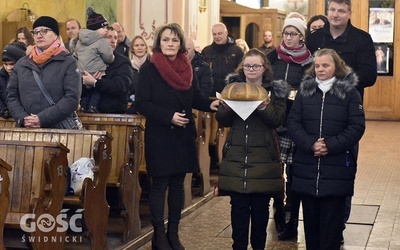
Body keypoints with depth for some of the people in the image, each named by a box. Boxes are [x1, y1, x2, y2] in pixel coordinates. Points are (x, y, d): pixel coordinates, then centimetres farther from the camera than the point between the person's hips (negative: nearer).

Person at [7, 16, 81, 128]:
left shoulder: (68, 63, 2)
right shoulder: (22, 64, 15)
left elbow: (72, 98, -8)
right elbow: (11, 96, 11)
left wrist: (42, 119, -16)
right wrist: (22, 118, -9)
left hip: (58, 129, -3)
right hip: (25, 130, 3)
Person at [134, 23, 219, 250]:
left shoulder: (187, 68, 7)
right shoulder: (149, 70, -8)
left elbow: (195, 98, 10)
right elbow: (141, 104, -13)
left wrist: (210, 104, -10)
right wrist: (169, 116, -20)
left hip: (184, 136, 5)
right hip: (159, 136, -5)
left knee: (178, 184, 11)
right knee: (159, 185, 2)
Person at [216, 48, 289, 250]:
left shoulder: (275, 90, 4)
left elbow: (278, 120, -9)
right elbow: (223, 120, 3)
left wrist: (264, 108, -27)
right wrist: (226, 108, -18)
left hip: (263, 158, -1)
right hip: (236, 156, 1)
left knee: (260, 207, 6)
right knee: (239, 206, 3)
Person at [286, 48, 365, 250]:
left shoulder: (349, 91, 1)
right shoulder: (305, 90, 8)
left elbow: (357, 127, -5)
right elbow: (293, 122, 1)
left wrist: (330, 146, -15)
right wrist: (310, 144, -15)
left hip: (337, 167, -3)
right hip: (307, 166, 3)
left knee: (332, 218, 0)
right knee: (310, 216, 9)